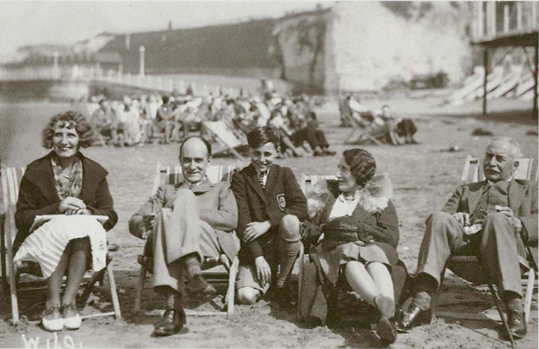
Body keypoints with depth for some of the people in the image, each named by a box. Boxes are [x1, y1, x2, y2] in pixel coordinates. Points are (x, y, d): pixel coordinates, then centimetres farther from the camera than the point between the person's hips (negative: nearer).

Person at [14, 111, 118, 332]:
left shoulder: (96, 172, 8)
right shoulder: (35, 171, 3)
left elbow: (111, 216, 6)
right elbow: (21, 218, -2)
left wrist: (87, 212, -16)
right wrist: (58, 209, -17)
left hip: (86, 244, 1)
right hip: (42, 241, -1)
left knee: (82, 230, -33)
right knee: (61, 229, -35)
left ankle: (68, 301, -31)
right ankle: (53, 304, -31)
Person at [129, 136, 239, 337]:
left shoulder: (221, 189, 30)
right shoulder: (166, 191, 36)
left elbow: (230, 220, 5)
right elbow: (134, 222, 20)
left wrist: (183, 210, -6)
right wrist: (145, 222, -7)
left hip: (211, 248, -1)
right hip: (172, 252, 1)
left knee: (185, 197, -29)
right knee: (166, 215, -31)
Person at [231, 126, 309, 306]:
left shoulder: (284, 174, 8)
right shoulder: (240, 178, 3)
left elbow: (301, 207, -8)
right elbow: (242, 221, -7)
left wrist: (267, 224, -20)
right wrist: (258, 257, -18)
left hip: (283, 244, 1)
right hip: (254, 248, -1)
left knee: (290, 221, -33)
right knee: (246, 297, -24)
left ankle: (281, 282, -10)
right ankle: (267, 278, 15)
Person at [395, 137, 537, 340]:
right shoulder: (465, 190, 37)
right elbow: (445, 212, 20)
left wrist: (516, 223, -10)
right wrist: (454, 219, -4)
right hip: (464, 239, 2)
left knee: (497, 219, -36)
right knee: (439, 219, -29)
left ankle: (514, 307, -44)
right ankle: (421, 302, -41)